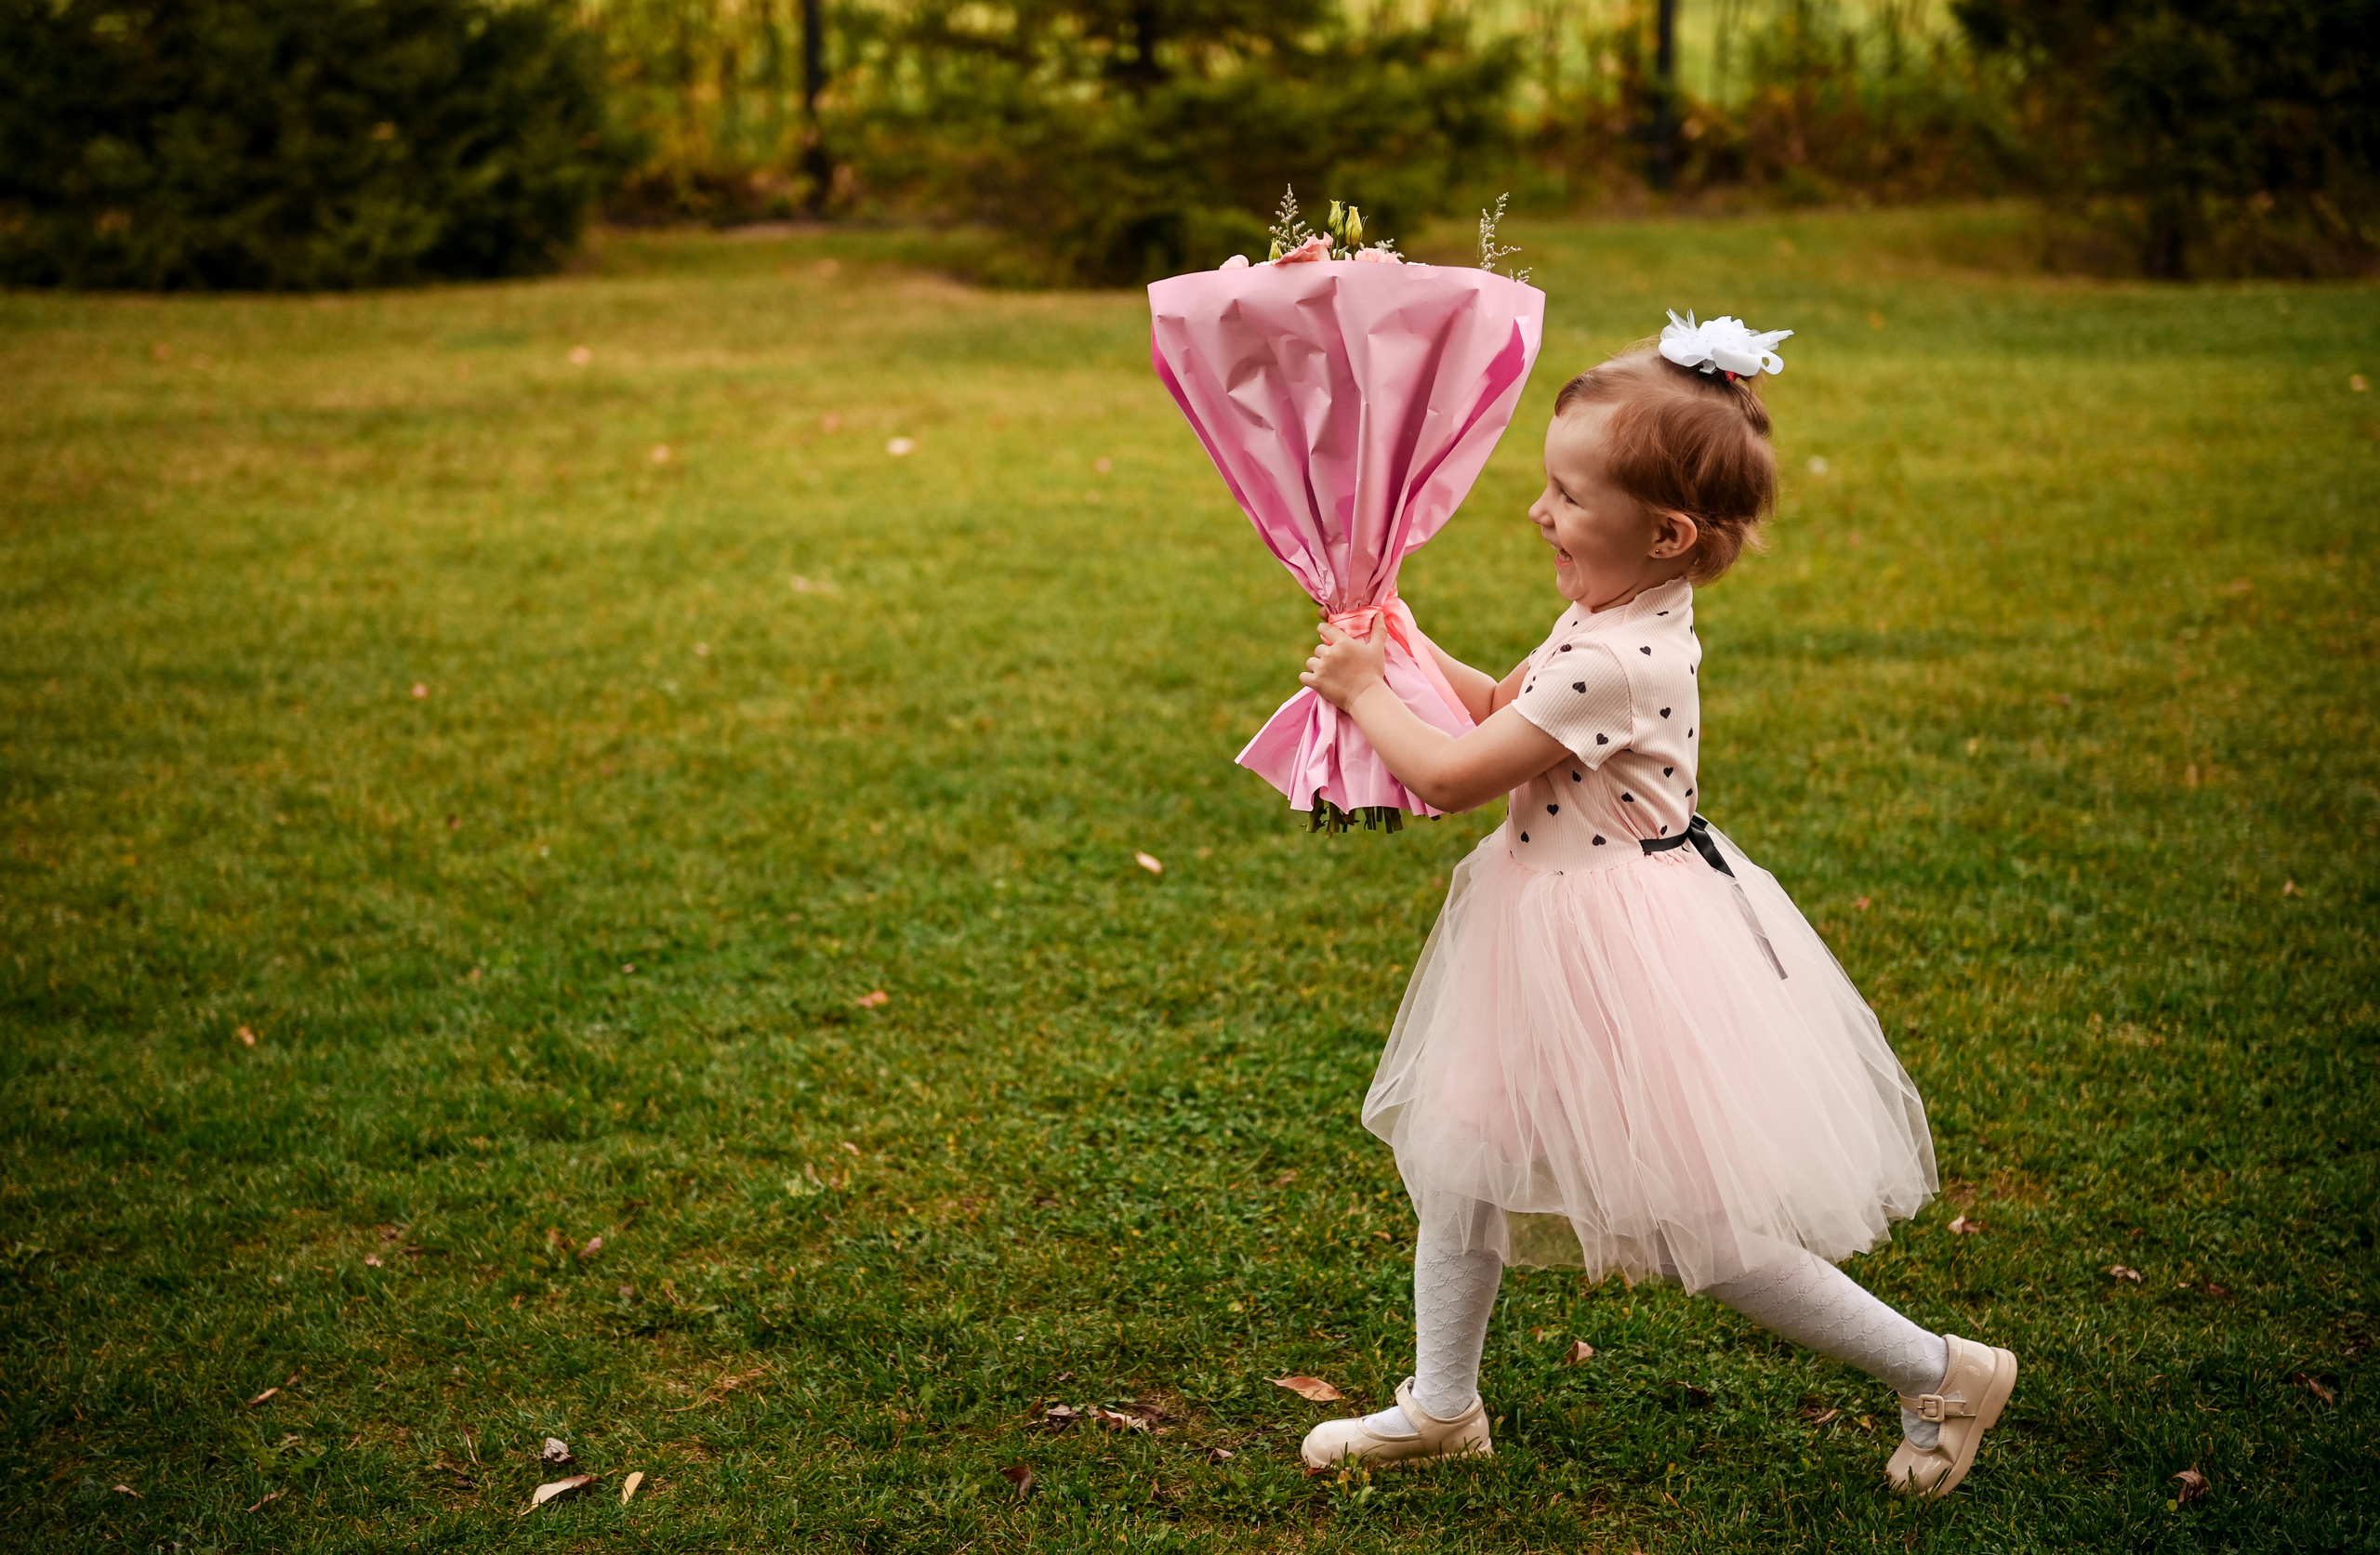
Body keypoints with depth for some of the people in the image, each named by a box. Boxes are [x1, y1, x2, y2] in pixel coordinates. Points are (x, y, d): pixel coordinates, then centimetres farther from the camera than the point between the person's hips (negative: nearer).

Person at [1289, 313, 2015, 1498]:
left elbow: (1452, 776, -22)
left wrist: (1363, 695, -8)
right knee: (1459, 1162, 15)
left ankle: (1939, 1375, 16)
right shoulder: (1617, 615, 3)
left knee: (1705, 1227, -1)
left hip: (1626, 947, -10)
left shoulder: (1616, 663, -28)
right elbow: (1505, 709, 21)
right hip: (1555, 931, 10)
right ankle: (1440, 1408, 32)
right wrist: (1401, 652, 11)